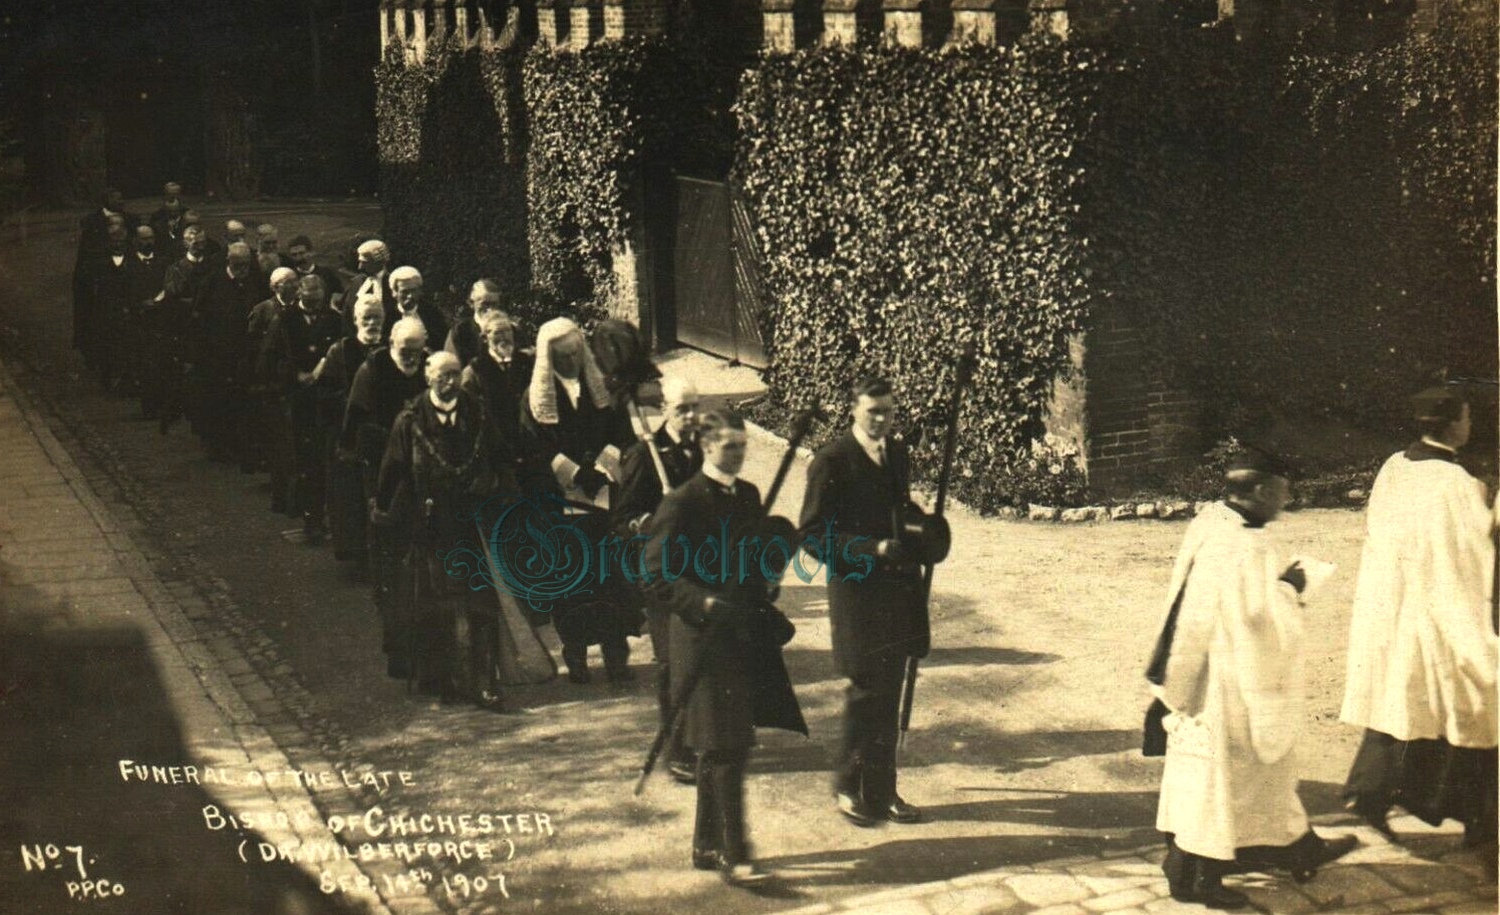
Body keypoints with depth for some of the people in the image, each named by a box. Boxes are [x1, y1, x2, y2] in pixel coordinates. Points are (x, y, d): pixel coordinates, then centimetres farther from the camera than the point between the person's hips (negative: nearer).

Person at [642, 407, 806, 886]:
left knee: (720, 749, 13)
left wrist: (765, 604, 11)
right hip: (706, 640, -7)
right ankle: (734, 856, -7)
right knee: (727, 748, -10)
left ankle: (707, 845, 23)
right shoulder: (683, 502, -11)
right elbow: (657, 578, -14)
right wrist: (706, 603, -24)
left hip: (746, 635, 7)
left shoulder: (748, 496, 11)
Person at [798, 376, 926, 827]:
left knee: (888, 697, 12)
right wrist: (872, 548, -21)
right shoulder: (831, 462, -11)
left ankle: (881, 791, 21)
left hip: (897, 589, 7)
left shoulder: (897, 453, 12)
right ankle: (848, 787, 13)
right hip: (856, 592, -7)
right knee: (865, 692, -3)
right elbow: (813, 532, -14)